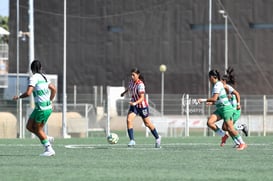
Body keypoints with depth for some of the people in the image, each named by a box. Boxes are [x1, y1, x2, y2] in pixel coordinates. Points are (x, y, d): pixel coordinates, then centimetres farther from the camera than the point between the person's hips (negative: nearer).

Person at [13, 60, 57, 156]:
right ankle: (47, 139, 16)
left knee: (38, 130, 6)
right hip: (48, 106, 8)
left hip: (42, 108, -8)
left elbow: (28, 93, -22)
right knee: (29, 126, 15)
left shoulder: (34, 78, -12)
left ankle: (49, 150, 6)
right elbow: (53, 89, 21)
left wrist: (18, 97, -4)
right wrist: (50, 101, 30)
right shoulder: (43, 77, 12)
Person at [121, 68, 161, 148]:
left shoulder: (140, 85, -27)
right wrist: (124, 92, 32)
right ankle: (132, 140, -16)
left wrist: (135, 103, -47)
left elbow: (142, 98, -31)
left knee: (147, 123, 11)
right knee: (129, 120, -17)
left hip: (142, 105, -5)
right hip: (133, 105, 6)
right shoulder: (131, 81, -6)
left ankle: (157, 138, 34)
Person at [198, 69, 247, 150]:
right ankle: (223, 135, 2)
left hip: (226, 108, -9)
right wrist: (211, 103, 11)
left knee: (229, 128, -10)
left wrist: (204, 100, -16)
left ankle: (242, 143, 0)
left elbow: (214, 98, -22)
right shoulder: (215, 85, 16)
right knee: (209, 122, -10)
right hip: (220, 109, 9)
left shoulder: (217, 85, -14)